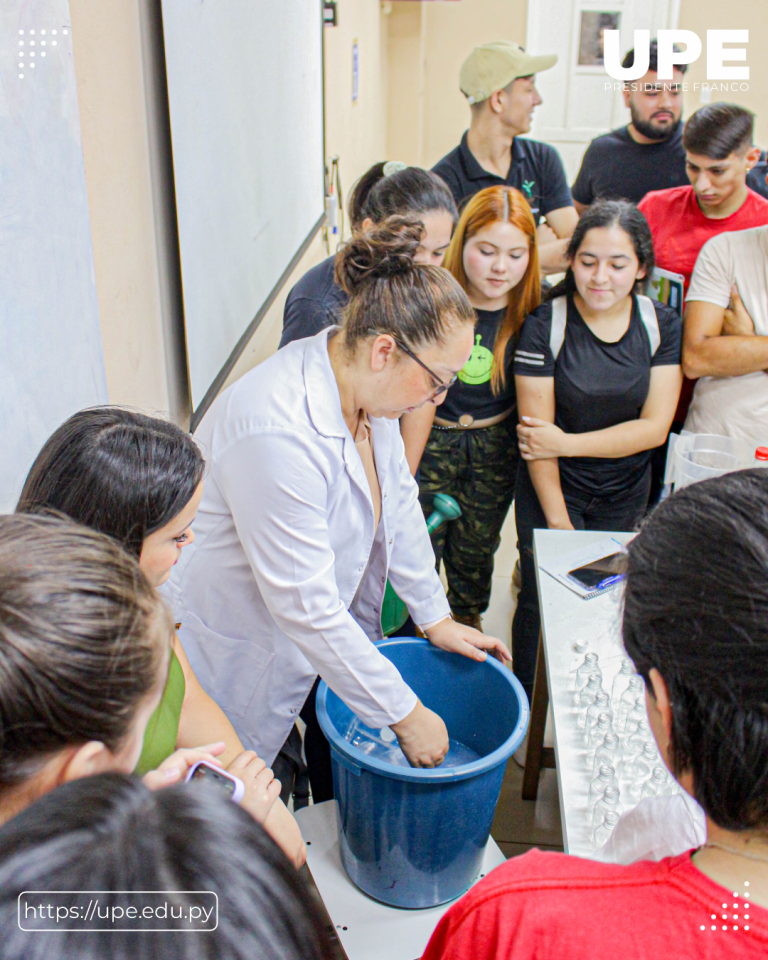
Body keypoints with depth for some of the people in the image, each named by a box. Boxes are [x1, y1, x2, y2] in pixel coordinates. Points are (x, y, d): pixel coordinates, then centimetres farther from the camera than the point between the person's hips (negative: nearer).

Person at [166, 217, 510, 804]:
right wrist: (405, 713, -22)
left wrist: (436, 617, 8)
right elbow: (307, 608, -32)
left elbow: (398, 500, 4)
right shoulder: (278, 432, -38)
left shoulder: (364, 382, -12)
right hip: (242, 650, -7)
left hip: (332, 626, 8)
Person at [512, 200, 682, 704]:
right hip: (552, 489, -3)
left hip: (626, 493, 3)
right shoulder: (545, 325, -15)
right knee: (543, 602, 3)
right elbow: (537, 433, -14)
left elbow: (654, 427, -9)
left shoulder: (661, 324, -5)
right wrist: (558, 521, -12)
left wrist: (567, 443, -16)